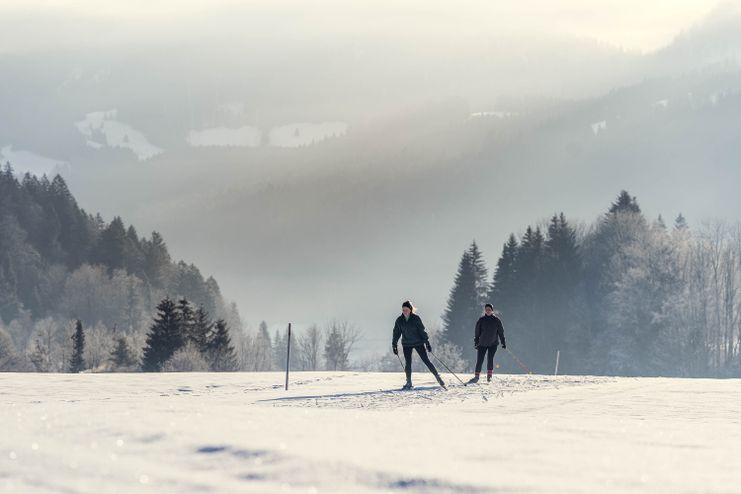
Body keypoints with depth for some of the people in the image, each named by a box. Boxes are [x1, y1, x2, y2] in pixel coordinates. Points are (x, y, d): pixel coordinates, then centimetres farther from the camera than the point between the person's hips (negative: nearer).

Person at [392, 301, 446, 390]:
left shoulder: (416, 318, -10)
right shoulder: (399, 320, -2)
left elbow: (422, 330, -8)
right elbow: (396, 333, 6)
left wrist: (427, 342, -11)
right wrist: (394, 345, 5)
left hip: (418, 343, -2)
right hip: (407, 344, 2)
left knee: (426, 361, -3)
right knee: (407, 363, -5)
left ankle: (438, 377, 7)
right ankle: (409, 383, 5)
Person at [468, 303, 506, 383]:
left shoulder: (496, 320, 2)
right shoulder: (481, 320, 2)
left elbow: (501, 332, 6)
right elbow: (477, 332, 5)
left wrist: (503, 343, 3)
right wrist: (476, 343, 2)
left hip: (493, 344, -1)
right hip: (482, 343, 1)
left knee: (490, 359, -5)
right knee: (479, 360, -3)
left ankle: (489, 376, 7)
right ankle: (476, 377, 4)